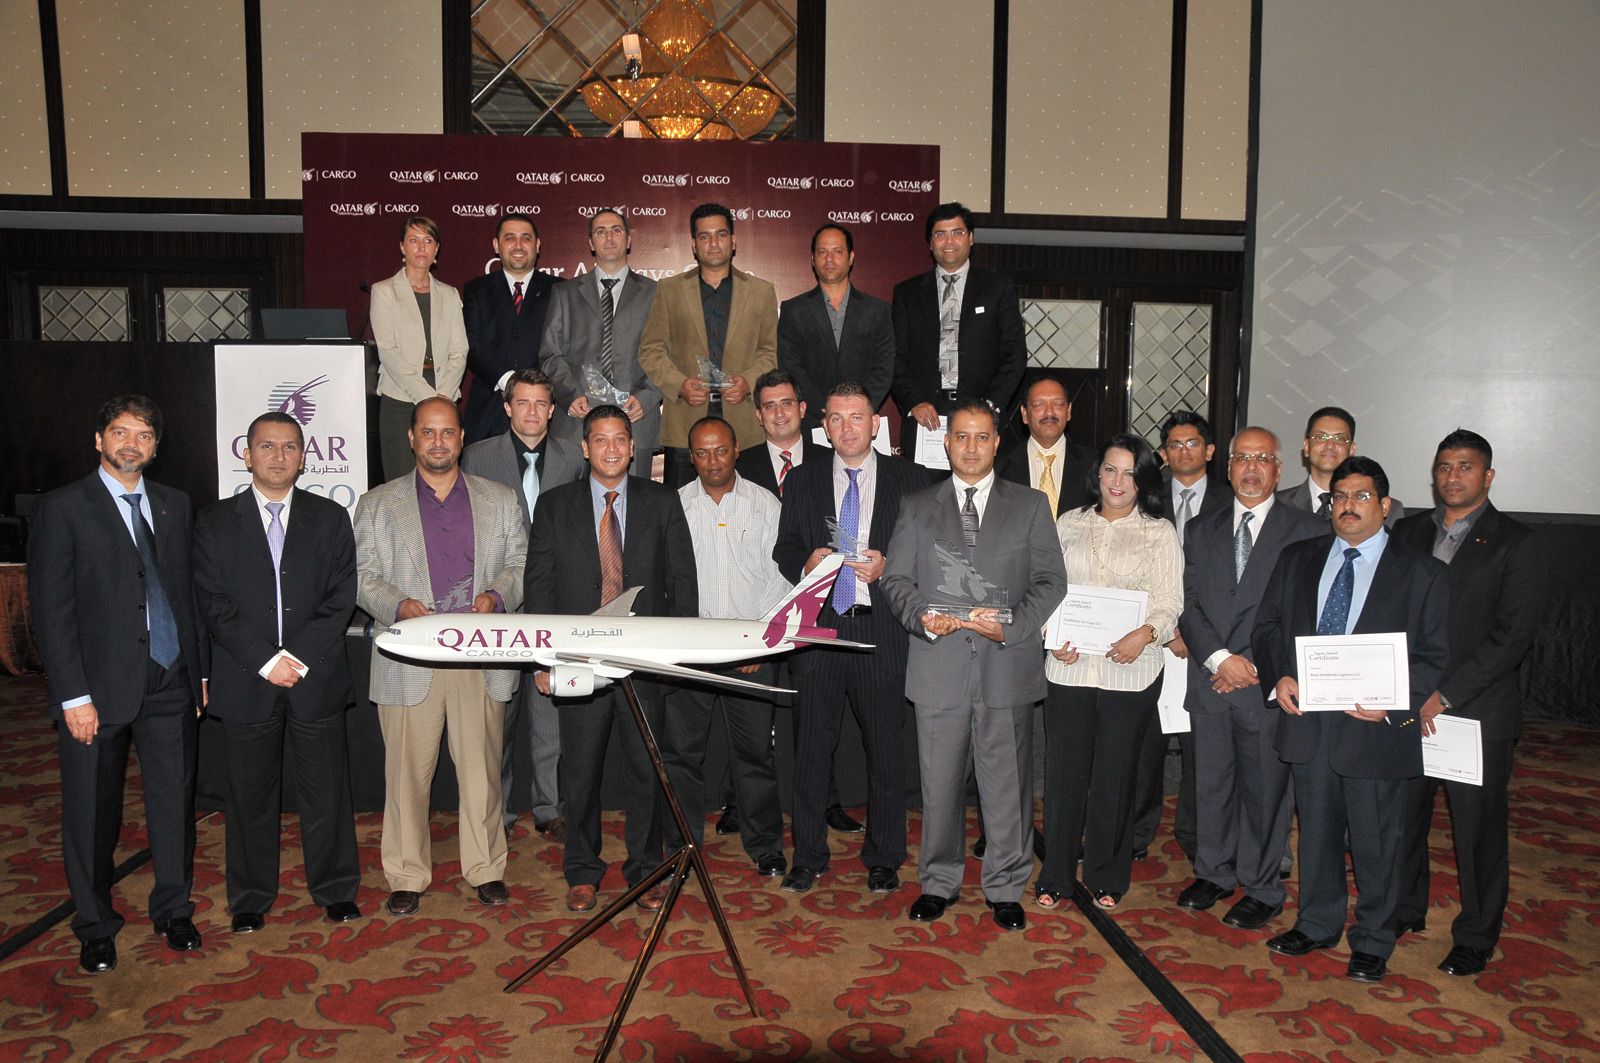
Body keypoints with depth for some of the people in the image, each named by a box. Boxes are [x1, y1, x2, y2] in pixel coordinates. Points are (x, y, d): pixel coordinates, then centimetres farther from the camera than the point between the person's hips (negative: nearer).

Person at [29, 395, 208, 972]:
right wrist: (74, 696, -11)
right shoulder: (62, 508, -4)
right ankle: (95, 927, 25)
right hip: (101, 685, -4)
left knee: (175, 799, 9)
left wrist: (199, 670, 11)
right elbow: (51, 610, -7)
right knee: (92, 811, 8)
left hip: (170, 683, 4)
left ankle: (174, 911, 26)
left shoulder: (174, 505, 11)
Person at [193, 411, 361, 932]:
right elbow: (213, 604, -2)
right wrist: (265, 660, -12)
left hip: (317, 677, 0)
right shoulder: (215, 522, 6)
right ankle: (251, 898, 24)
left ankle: (336, 890, 20)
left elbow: (341, 597, 0)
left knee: (326, 791, 5)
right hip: (245, 682, 0)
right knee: (250, 794, 8)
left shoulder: (330, 518, 8)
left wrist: (299, 657, -11)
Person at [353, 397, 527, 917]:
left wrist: (497, 595, -9)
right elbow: (363, 577, 5)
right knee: (407, 772, 3)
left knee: (482, 769, 6)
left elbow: (521, 565, 11)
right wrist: (400, 605, -13)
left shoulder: (501, 500, 12)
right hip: (410, 662, -1)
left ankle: (486, 869, 20)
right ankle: (406, 876, 17)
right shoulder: (376, 504, 9)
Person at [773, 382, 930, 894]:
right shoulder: (802, 481, 11)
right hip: (817, 627, 1)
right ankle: (807, 857, 22)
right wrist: (806, 562, -10)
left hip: (881, 629, -1)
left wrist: (887, 567, -13)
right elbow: (783, 549, 12)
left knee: (886, 750, 6)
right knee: (811, 747, 7)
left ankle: (883, 859, 23)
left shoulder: (910, 480, 6)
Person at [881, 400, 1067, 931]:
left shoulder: (1030, 505, 9)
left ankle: (1006, 888, 21)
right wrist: (923, 617, -12)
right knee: (939, 782, 8)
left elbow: (1051, 582, 4)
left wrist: (1011, 626, -12)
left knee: (1007, 783, 5)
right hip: (938, 667, 1)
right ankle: (939, 882, 25)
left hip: (1007, 664, -1)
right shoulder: (917, 507, 12)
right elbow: (896, 578, 8)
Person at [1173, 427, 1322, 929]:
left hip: (1268, 686, -3)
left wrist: (1257, 666, -12)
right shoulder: (1202, 529, 11)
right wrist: (1219, 657, -10)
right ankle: (1214, 873, 31)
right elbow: (1188, 602, 4)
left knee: (1265, 789, 5)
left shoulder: (1305, 531, 0)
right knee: (1210, 784, 13)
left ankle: (1262, 889, 22)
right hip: (1210, 680, 3)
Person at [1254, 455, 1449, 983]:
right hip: (1307, 719, 3)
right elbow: (1267, 626, 11)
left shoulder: (1423, 573, -1)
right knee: (1316, 830, 17)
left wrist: (1393, 702, -18)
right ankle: (1317, 924, 35)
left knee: (1375, 841, 8)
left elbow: (1434, 655, -3)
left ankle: (1372, 942, 28)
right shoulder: (1296, 559, 9)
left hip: (1375, 726, -3)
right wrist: (1278, 677, -7)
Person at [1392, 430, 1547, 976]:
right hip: (1408, 706, 4)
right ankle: (1405, 912, 32)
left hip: (1478, 710, -4)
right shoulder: (1410, 531, 10)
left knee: (1478, 829, 6)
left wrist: (1447, 695, -16)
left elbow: (1513, 634, -11)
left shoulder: (1515, 542, -4)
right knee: (1403, 815, 12)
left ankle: (1476, 937, 23)